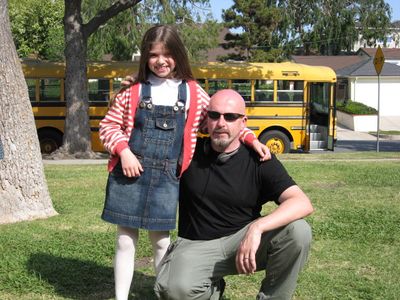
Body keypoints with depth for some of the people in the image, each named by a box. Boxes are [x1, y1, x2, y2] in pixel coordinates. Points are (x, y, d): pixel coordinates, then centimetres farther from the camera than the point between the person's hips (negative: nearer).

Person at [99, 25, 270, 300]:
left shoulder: (192, 93, 5)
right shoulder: (133, 91, 3)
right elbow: (108, 125, 5)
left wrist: (251, 138, -1)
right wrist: (123, 151, -11)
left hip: (165, 177, 0)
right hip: (129, 174, 0)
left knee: (161, 240, 7)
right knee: (125, 241, 6)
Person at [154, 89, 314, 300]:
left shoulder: (259, 161, -5)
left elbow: (303, 204, -19)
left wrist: (257, 228, -33)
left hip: (242, 241, 0)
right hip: (197, 246, 0)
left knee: (298, 231, -28)